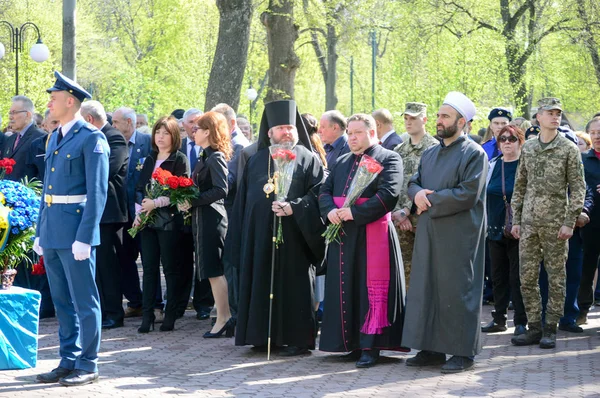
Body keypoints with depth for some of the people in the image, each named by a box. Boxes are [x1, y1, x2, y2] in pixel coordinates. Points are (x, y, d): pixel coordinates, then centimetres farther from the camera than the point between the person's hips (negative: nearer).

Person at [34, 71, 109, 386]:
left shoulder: (91, 138, -9)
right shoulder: (55, 139, 16)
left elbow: (97, 192, -14)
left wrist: (84, 237, -19)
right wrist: (40, 231, 16)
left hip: (75, 232, -8)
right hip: (52, 231, 8)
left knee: (84, 301, -1)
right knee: (62, 301, 13)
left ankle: (87, 365, 6)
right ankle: (68, 361, 20)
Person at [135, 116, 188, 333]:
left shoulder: (179, 160, -2)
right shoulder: (150, 159, 16)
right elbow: (140, 187, 15)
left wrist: (156, 203, -16)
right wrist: (139, 211, 0)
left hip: (169, 221, -5)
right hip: (147, 220, 5)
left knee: (171, 268, 0)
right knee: (149, 267, 3)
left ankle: (170, 315, 6)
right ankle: (147, 316, 4)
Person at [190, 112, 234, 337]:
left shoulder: (216, 158, -14)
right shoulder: (205, 157, 15)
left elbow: (221, 190, -22)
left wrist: (193, 200, -19)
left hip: (212, 218, -10)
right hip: (203, 218, 10)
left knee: (213, 270, -8)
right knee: (211, 270, 11)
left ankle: (223, 319, -6)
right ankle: (225, 317, 15)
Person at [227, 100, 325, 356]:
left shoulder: (307, 158, 4)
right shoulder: (256, 161, 16)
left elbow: (318, 192, -6)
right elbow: (243, 199, 14)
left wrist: (294, 207, -20)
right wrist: (241, 237, 7)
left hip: (293, 235, -4)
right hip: (260, 234, 4)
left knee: (293, 284, -3)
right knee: (263, 284, 5)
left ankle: (299, 338, 2)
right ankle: (264, 334, 12)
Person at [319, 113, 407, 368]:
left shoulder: (388, 159, -3)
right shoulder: (342, 162, 19)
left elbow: (388, 195, -15)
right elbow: (325, 191, 14)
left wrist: (354, 212, -19)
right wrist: (330, 211, -9)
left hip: (372, 236, -7)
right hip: (343, 235, 7)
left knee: (372, 288, -6)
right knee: (347, 288, 7)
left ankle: (371, 346, -5)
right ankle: (352, 342, 13)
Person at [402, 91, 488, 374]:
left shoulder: (474, 154, -6)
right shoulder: (430, 154, 16)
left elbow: (468, 193, -16)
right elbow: (413, 183, 16)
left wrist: (430, 199, -12)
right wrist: (418, 193, -9)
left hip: (458, 235, -7)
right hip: (428, 232, 7)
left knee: (456, 290, -3)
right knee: (426, 288, 7)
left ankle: (463, 352, 5)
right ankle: (431, 348, 15)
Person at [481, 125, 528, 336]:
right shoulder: (491, 166, 10)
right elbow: (482, 196, 17)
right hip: (495, 230, 5)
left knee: (517, 277, -3)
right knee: (498, 276, 10)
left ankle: (521, 321, 3)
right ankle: (499, 318, 18)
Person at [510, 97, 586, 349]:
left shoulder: (569, 149, -1)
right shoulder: (528, 148, 11)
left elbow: (578, 188, -4)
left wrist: (570, 222, -11)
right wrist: (516, 220, 9)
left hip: (555, 222, -4)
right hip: (529, 223, 4)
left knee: (556, 278, 1)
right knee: (527, 277, 4)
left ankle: (550, 330, 8)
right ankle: (534, 328, 12)